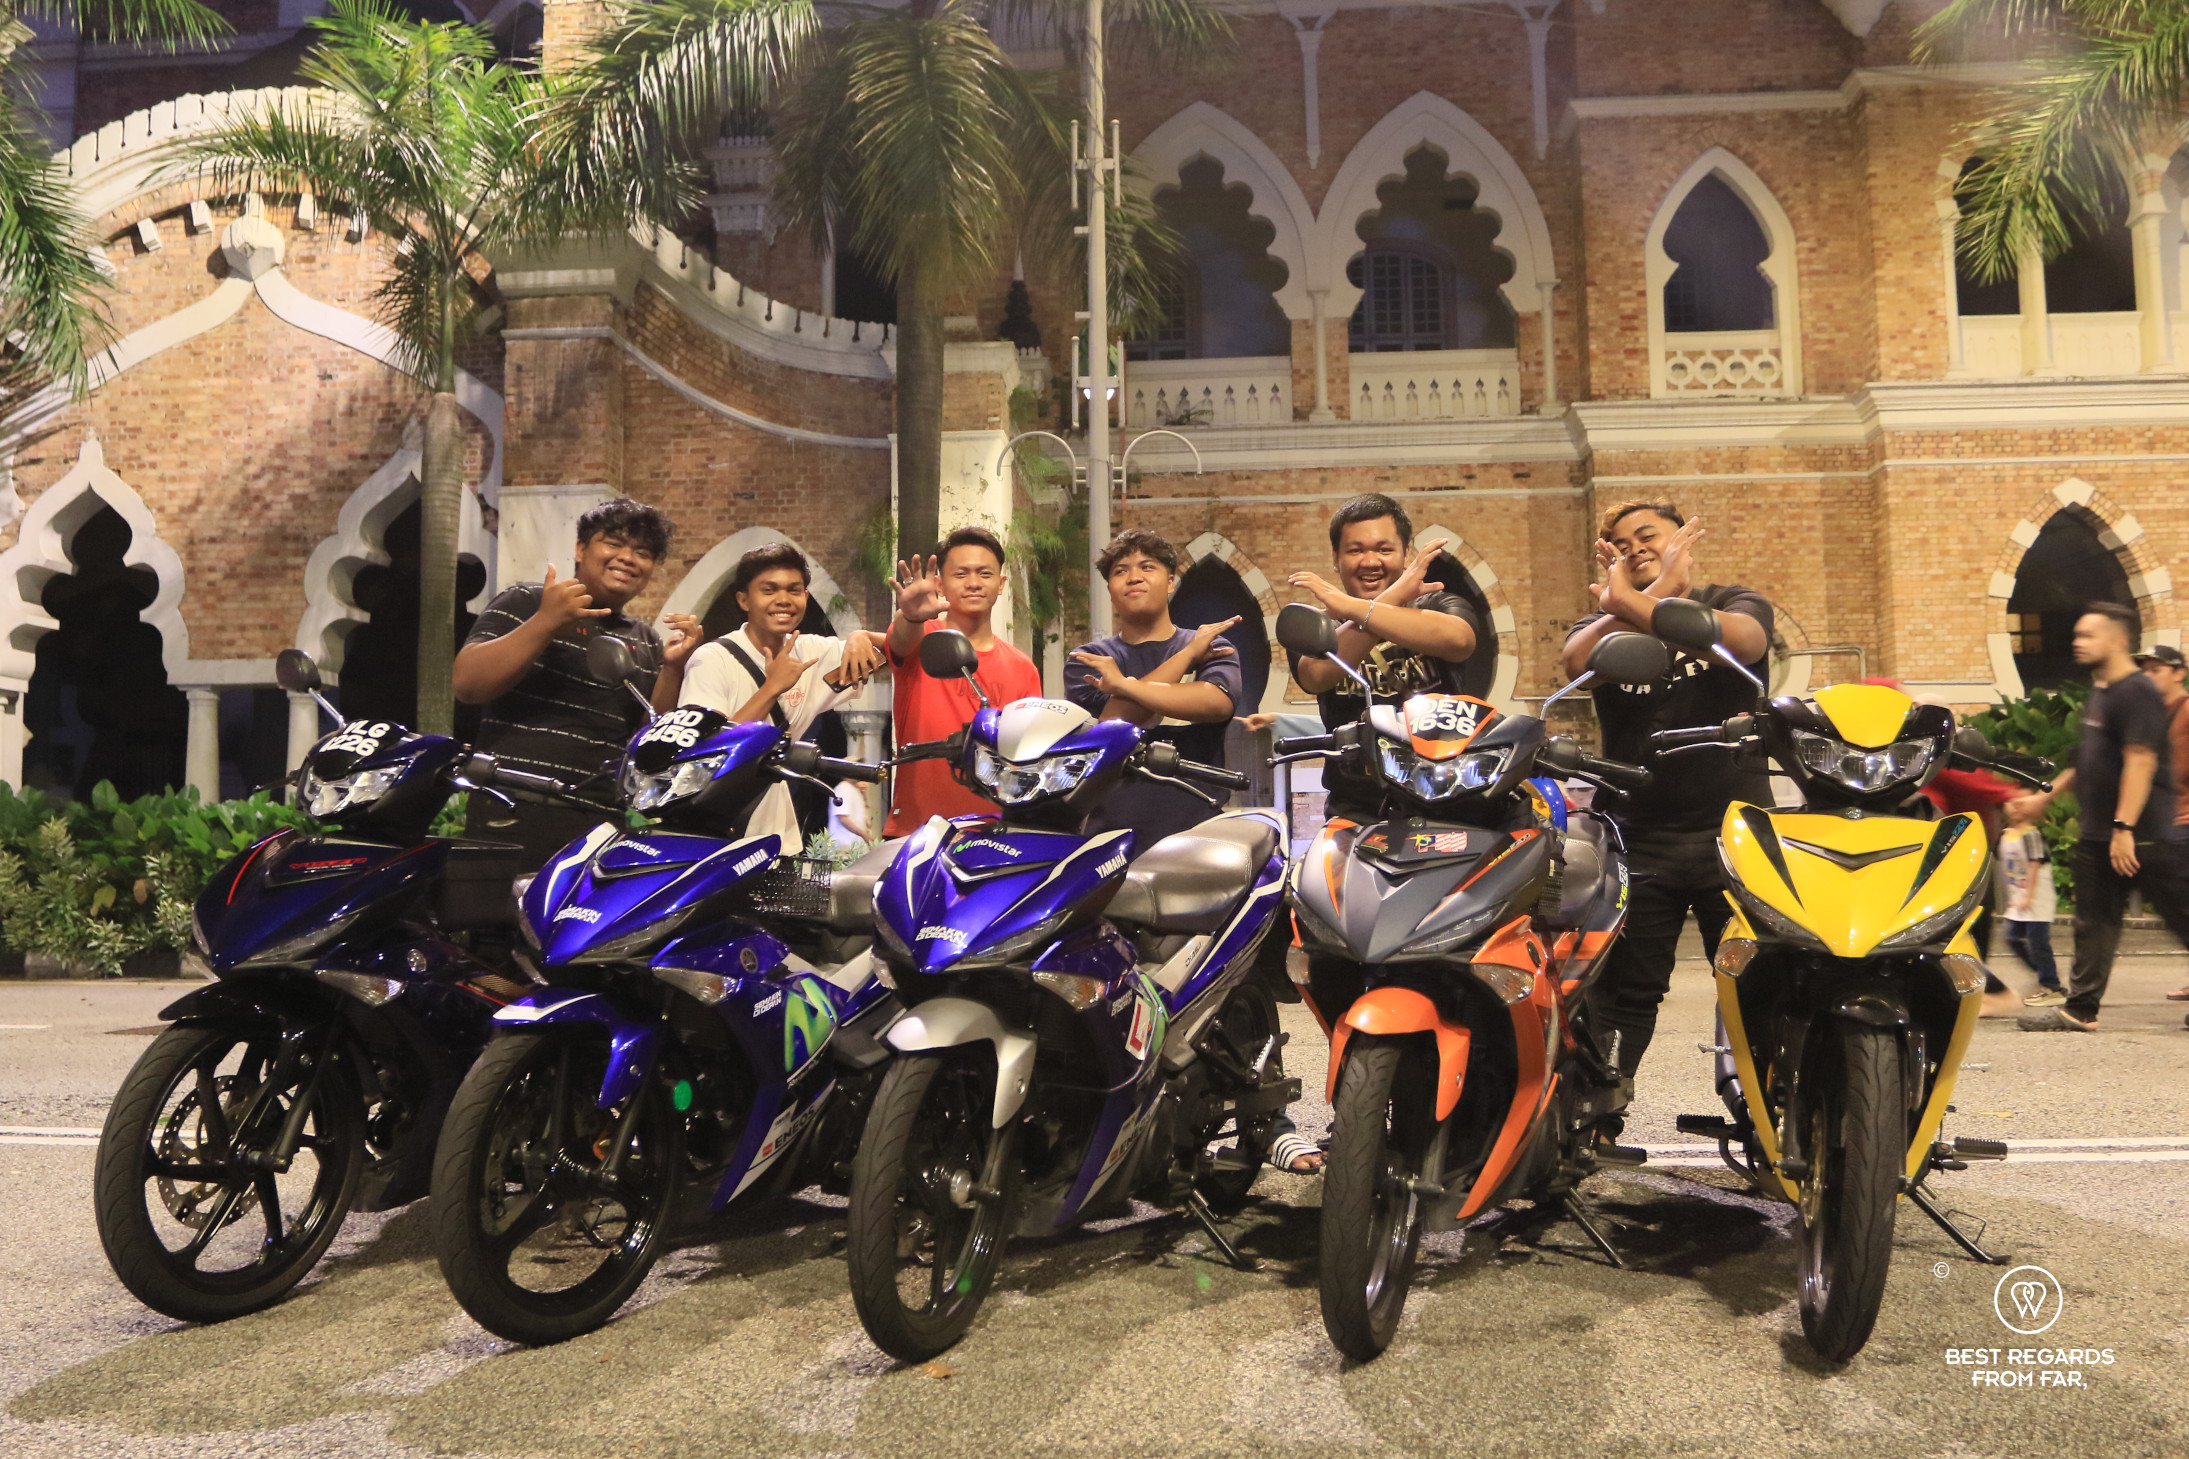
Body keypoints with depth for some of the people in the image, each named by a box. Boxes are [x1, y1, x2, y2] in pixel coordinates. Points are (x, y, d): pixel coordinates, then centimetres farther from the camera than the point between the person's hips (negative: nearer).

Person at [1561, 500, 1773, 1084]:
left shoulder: (1734, 602, 10)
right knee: (1619, 994, 4)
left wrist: (1633, 603, -23)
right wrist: (1660, 586, -12)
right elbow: (1580, 661, -11)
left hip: (1732, 831, -1)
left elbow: (1741, 641, -16)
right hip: (1636, 835, 1)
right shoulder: (1603, 623, 15)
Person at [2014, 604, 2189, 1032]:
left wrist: (2124, 827, -26)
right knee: (2094, 923, 10)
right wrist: (2045, 797, 26)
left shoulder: (2136, 691, -14)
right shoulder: (2099, 693, 16)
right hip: (2097, 834, 9)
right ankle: (2080, 1009, 13)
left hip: (2140, 835, -9)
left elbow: (2141, 760, -22)